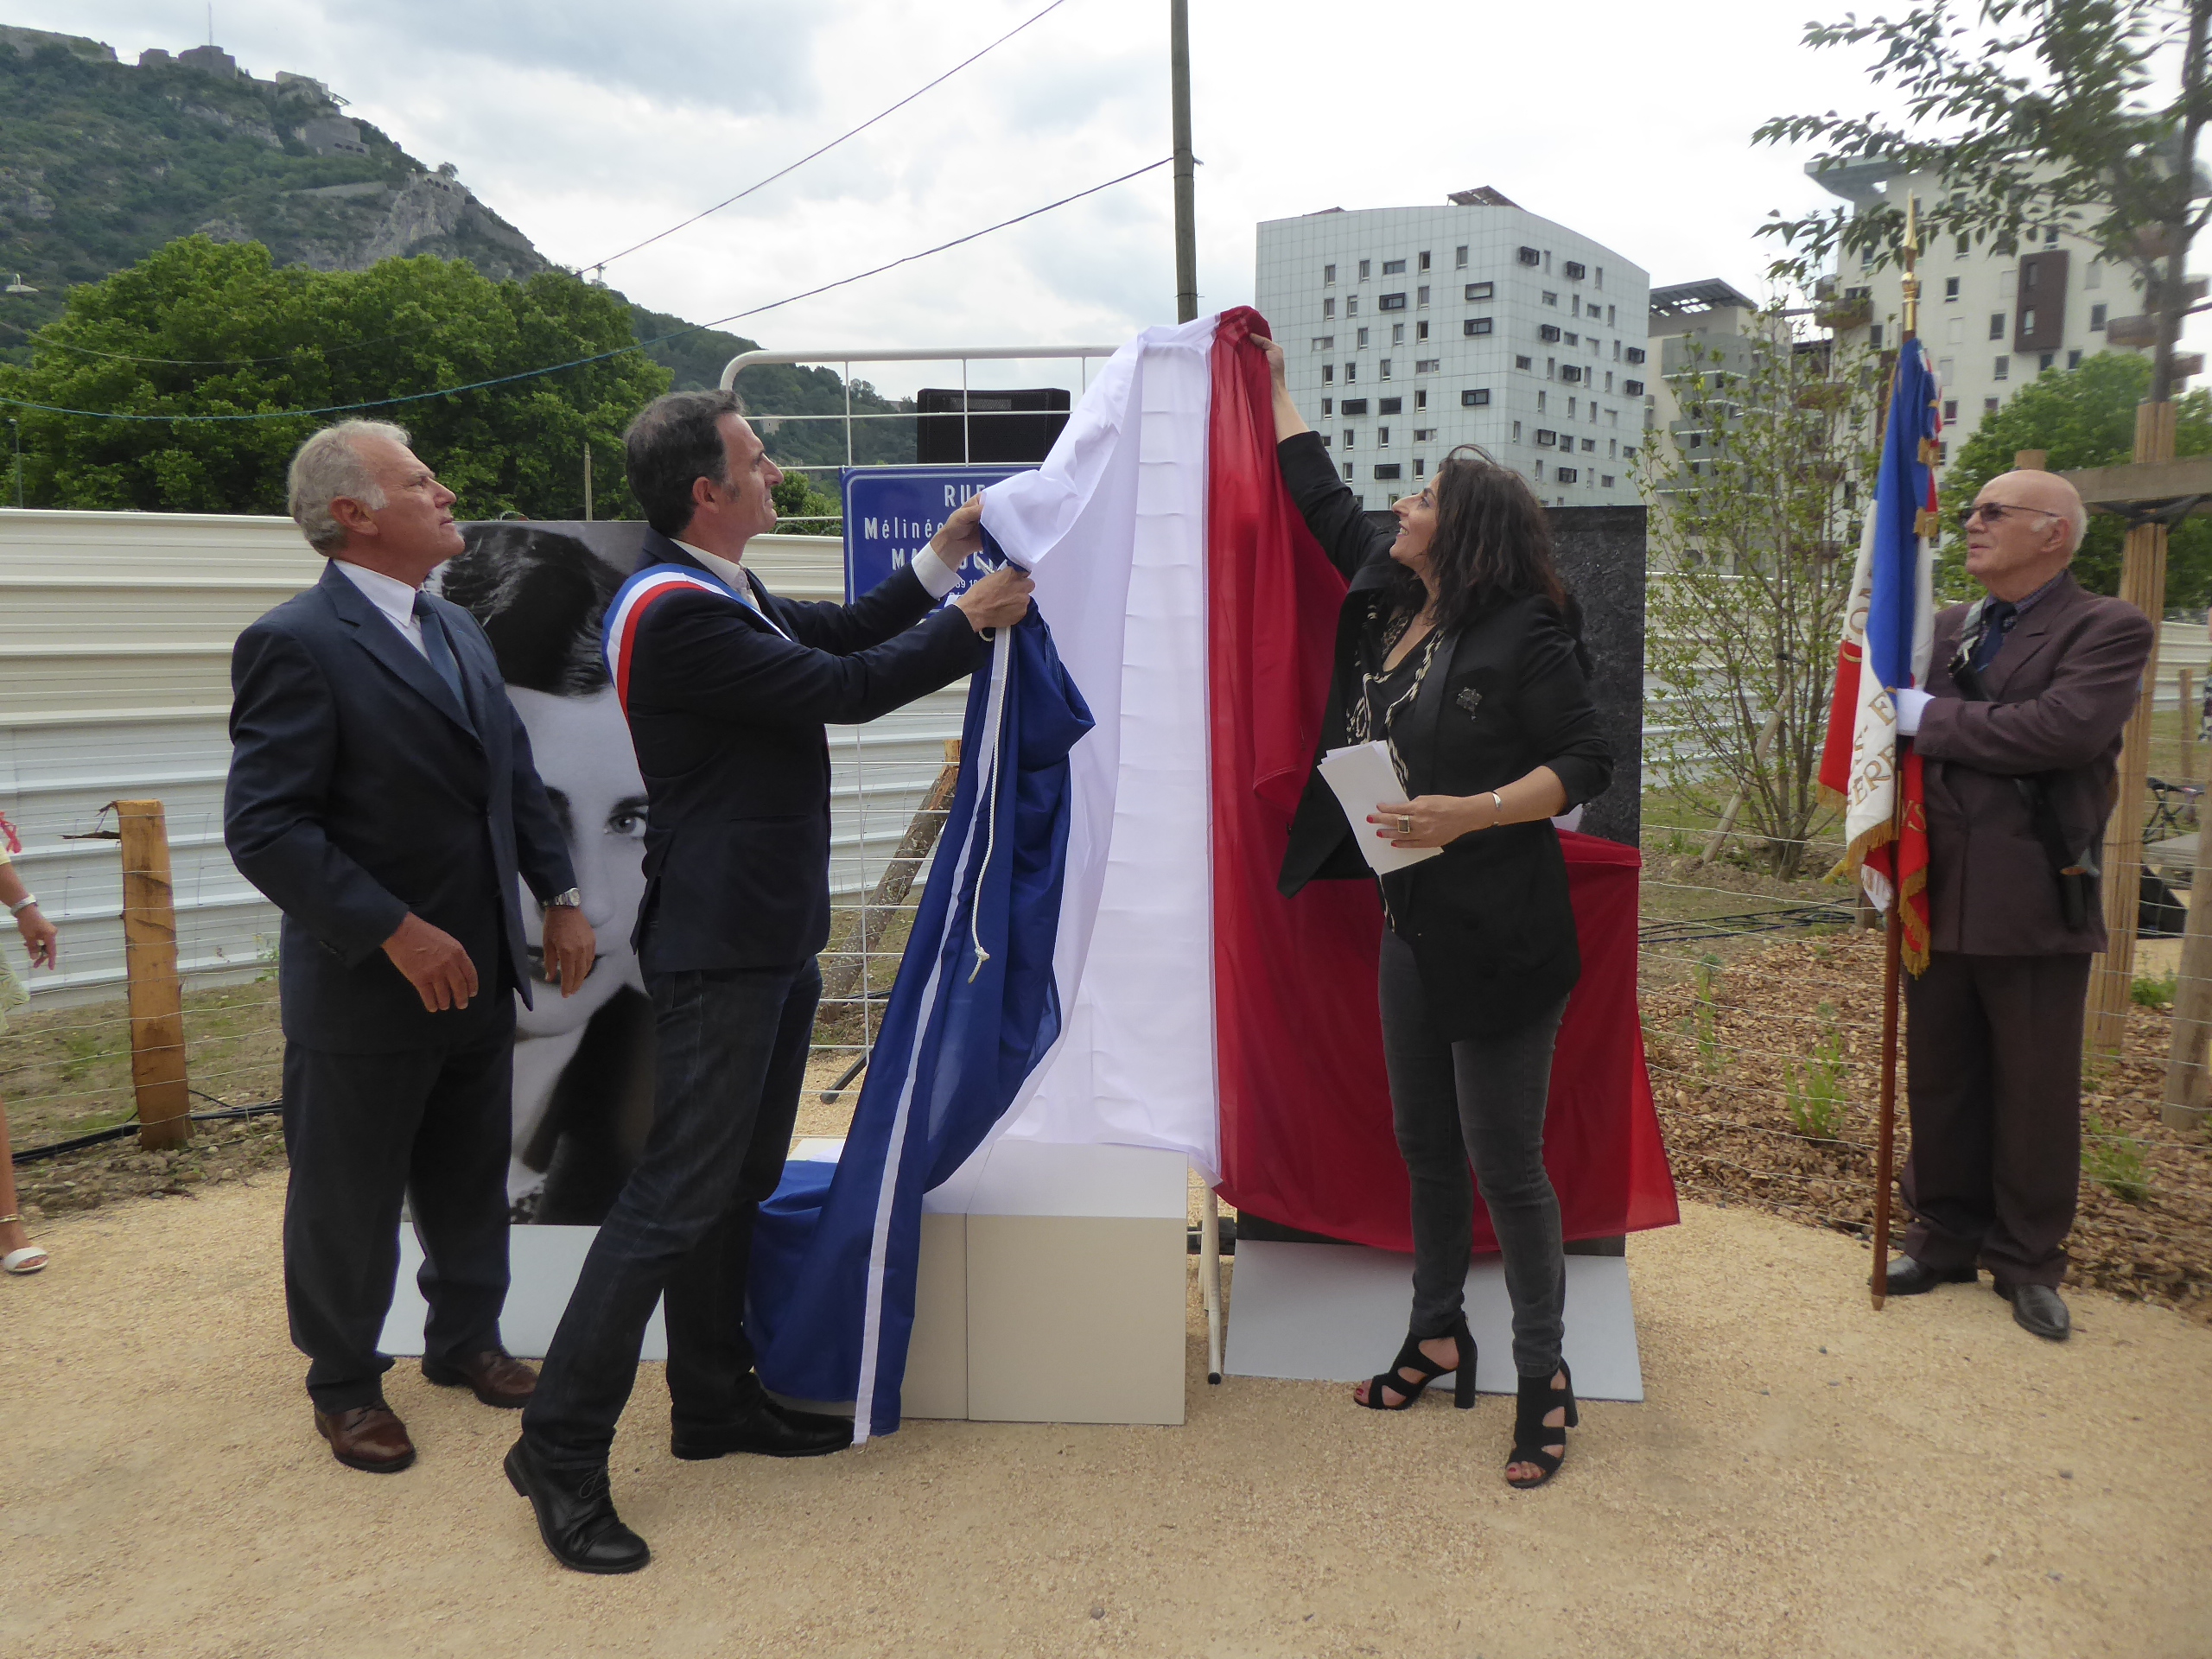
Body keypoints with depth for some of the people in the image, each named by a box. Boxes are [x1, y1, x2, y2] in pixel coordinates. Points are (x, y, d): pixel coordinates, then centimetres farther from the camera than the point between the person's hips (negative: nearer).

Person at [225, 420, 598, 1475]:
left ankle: (465, 1341, 41)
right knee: (349, 1199, 11)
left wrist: (559, 896, 6)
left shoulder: (457, 630, 10)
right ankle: (345, 1386, 32)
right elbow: (263, 827, -21)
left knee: (470, 1180, 20)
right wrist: (397, 932, -24)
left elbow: (516, 779, 15)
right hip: (366, 985, -7)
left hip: (477, 973, 7)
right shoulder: (296, 644, -16)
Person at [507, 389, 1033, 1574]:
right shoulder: (674, 610, -19)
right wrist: (971, 623, -8)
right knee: (676, 1194, -6)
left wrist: (945, 553, 14)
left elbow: (839, 634, 21)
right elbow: (843, 689, -20)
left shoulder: (724, 593, 13)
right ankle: (560, 1450, 6)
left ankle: (715, 1399, 31)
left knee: (736, 1184, 17)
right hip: (721, 947, -10)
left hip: (770, 934, 11)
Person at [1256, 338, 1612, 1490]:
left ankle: (1543, 1372, 20)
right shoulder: (1385, 603, 8)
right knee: (1424, 1143, 17)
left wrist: (1472, 813, -27)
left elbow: (1583, 762, -14)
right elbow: (1323, 499, 20)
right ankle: (1437, 1335, 35)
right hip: (1413, 923, 8)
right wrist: (1273, 387, 27)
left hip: (1501, 937, -8)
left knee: (1505, 1160, 1)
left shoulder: (1524, 638, -14)